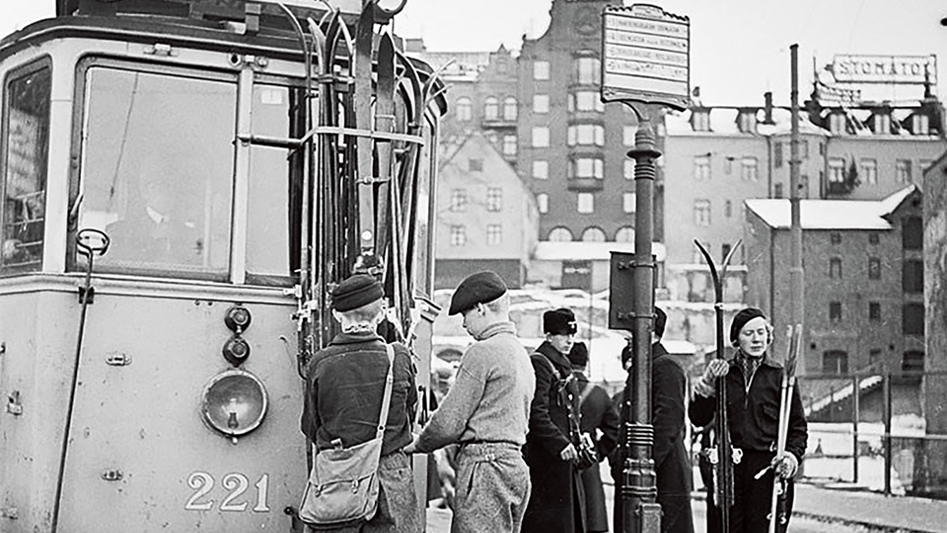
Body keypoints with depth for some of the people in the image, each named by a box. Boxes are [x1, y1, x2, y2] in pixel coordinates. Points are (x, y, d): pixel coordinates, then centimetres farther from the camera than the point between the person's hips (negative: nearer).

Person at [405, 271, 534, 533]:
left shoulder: (483, 352, -11)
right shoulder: (522, 355, 18)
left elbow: (449, 422, -11)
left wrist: (417, 444, 7)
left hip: (485, 465, -9)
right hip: (515, 463, 10)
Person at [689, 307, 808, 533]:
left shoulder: (780, 375, 5)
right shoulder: (723, 373, 10)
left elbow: (798, 426, 7)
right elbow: (699, 419, 3)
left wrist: (792, 455, -10)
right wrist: (707, 386, -11)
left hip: (769, 468, -2)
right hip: (728, 468, 2)